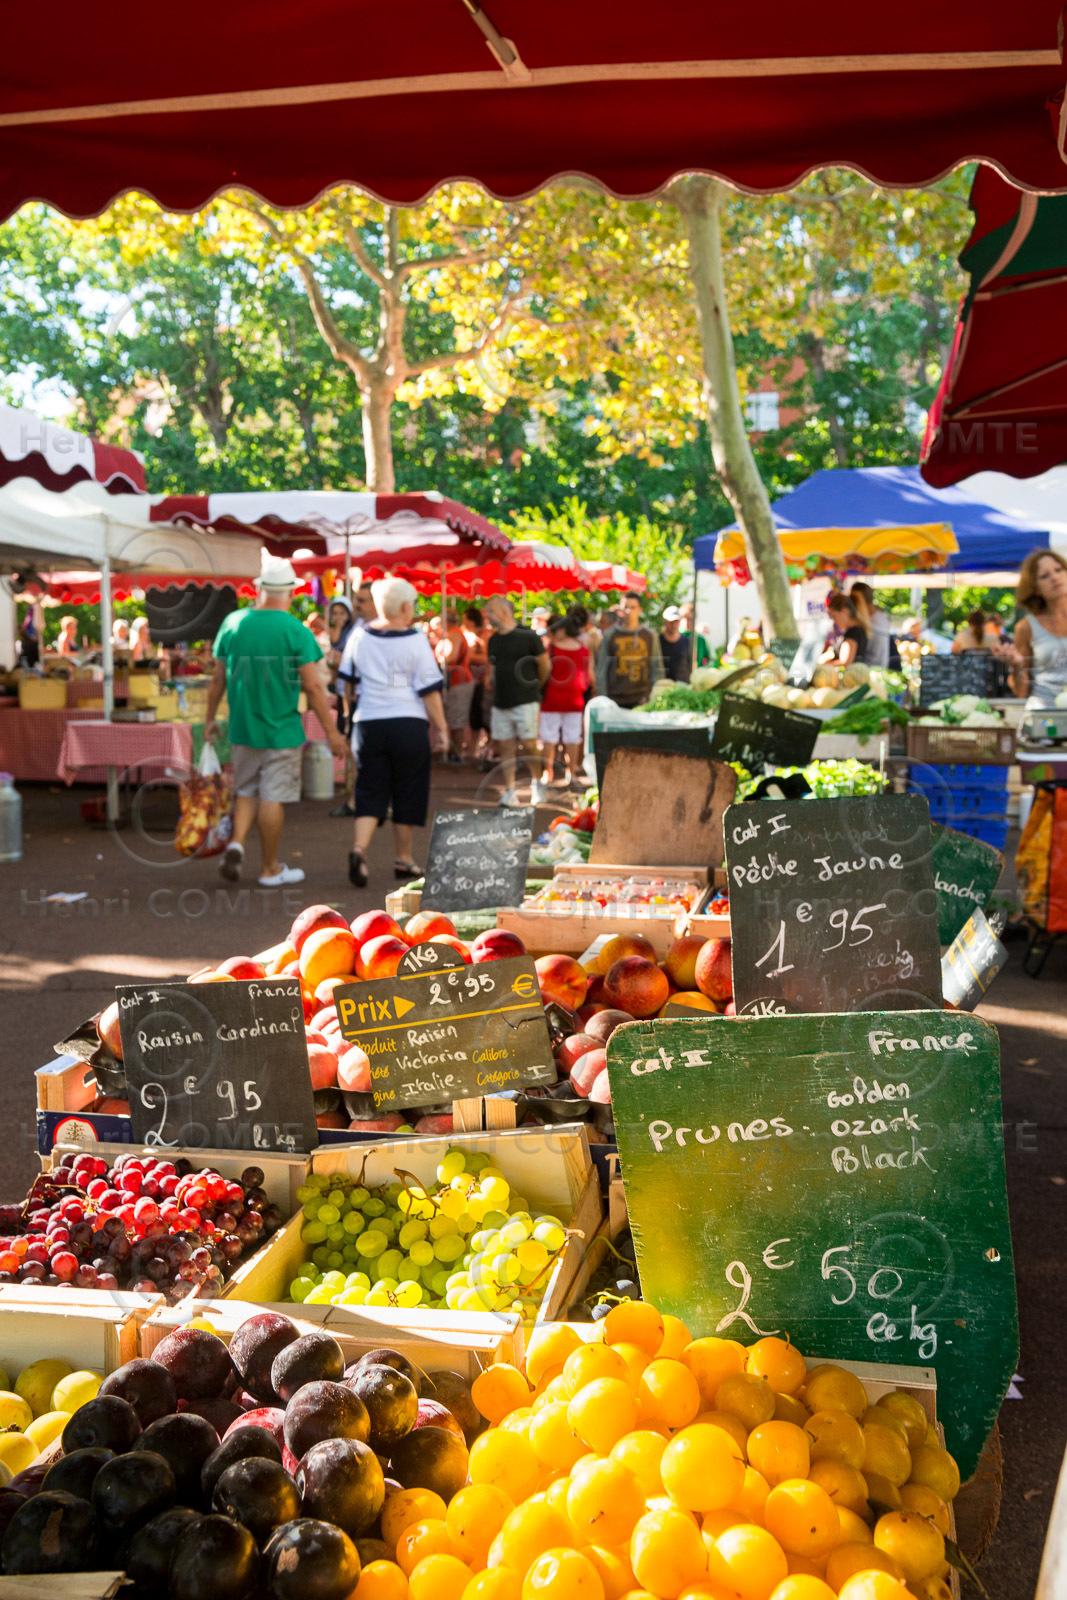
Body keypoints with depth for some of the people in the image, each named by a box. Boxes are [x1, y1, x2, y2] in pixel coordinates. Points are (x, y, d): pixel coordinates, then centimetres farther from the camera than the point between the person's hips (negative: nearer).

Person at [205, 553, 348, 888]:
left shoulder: (233, 623, 0)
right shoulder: (297, 631, -12)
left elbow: (218, 678, 6)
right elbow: (313, 686, -12)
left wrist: (210, 719, 18)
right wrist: (331, 731, -4)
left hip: (243, 727, 4)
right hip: (281, 729, -4)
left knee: (246, 792, 20)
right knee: (273, 798, 4)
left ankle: (236, 844, -2)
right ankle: (270, 869, 15)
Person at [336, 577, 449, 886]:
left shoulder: (360, 636, 4)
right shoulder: (415, 640, -8)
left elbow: (348, 681, 15)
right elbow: (429, 690, -8)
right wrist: (441, 727, 0)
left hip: (368, 724, 3)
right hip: (408, 723, -3)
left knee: (370, 791, 8)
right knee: (406, 792, 10)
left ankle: (359, 848, -14)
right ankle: (403, 860, 18)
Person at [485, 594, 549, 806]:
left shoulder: (527, 636, -7)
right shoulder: (494, 640, 11)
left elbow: (544, 664, 1)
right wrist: (494, 689, 10)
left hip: (525, 701, -5)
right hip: (501, 703, 6)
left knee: (528, 745, -6)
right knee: (505, 746, 3)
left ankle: (537, 784, 16)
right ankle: (510, 792, 7)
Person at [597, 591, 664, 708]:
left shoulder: (651, 636, 9)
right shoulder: (610, 635, 8)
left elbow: (657, 669, 11)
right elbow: (601, 669, 9)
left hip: (642, 700, 0)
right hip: (615, 700, 0)